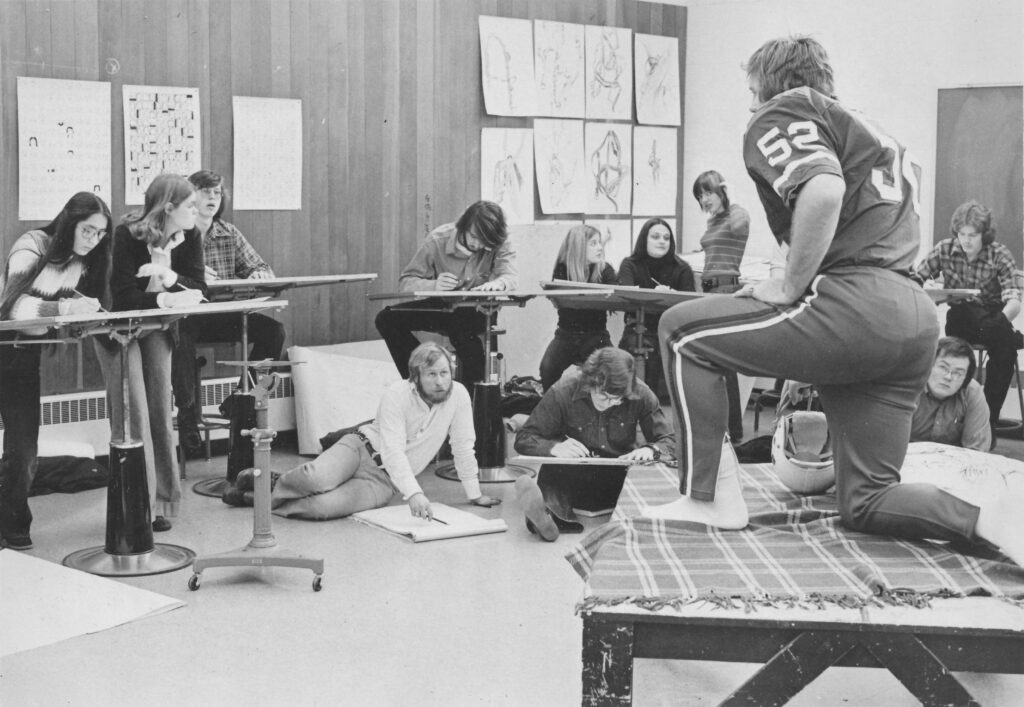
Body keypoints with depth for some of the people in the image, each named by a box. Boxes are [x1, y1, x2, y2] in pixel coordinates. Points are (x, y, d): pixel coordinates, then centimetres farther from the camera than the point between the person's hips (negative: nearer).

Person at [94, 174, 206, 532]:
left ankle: (160, 501, 7)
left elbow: (199, 289, -10)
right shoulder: (126, 235, -23)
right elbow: (123, 296, -29)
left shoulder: (190, 237, -8)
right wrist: (166, 298, -38)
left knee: (160, 408, 0)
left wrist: (171, 278, -27)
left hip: (156, 327, 5)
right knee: (133, 410, -12)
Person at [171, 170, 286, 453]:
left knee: (273, 329, -15)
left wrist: (259, 275, -13)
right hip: (186, 316, -4)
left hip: (224, 317, 5)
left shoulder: (229, 234, 12)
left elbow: (262, 268, 11)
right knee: (182, 334, -38)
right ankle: (187, 411, -20)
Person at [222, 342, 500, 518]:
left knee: (324, 507, -28)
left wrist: (475, 494, 0)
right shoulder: (396, 395, -18)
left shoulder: (458, 395, -9)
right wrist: (413, 493, -41)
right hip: (362, 448, -1)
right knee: (319, 479, -35)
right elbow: (393, 451, -28)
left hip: (382, 481, 2)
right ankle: (268, 481, 1)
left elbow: (463, 447, -1)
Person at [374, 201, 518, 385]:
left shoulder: (500, 245, -13)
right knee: (387, 319, -17)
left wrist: (497, 283, -51)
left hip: (476, 313, -2)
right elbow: (406, 281, -14)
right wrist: (433, 285, -36)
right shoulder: (438, 239, -14)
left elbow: (511, 277, -26)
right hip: (439, 309, 2)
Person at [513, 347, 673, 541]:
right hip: (572, 476, 0)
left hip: (623, 479, 0)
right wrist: (554, 447, -29)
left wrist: (651, 450, -24)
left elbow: (668, 441, 0)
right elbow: (523, 438, -8)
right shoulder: (563, 392, -11)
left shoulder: (641, 394, -7)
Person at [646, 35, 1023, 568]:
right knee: (865, 502, 14)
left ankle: (707, 499, 2)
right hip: (917, 319, 9)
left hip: (857, 305, -9)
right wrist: (795, 285, 24)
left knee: (680, 330, 3)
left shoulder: (785, 111, 3)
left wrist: (788, 288, -10)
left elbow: (823, 191, -19)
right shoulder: (865, 130, 30)